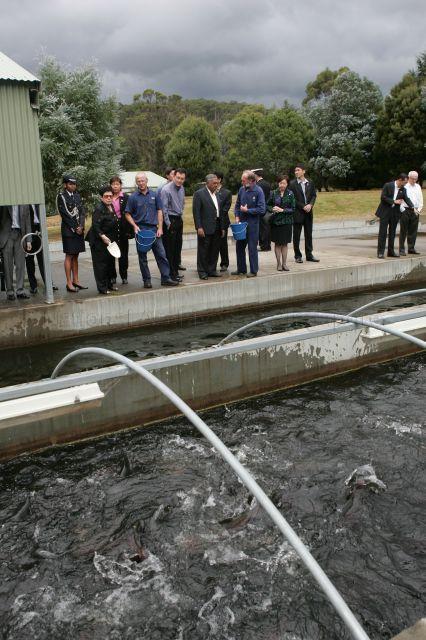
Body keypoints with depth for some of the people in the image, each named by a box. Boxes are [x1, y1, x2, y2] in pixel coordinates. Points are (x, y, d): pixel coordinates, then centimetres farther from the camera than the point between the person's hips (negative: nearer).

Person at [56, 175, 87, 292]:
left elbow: (82, 211, 9)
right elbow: (65, 214, -11)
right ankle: (69, 283, -1)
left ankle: (75, 280, 16)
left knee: (75, 256, 10)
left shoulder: (77, 195, 13)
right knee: (69, 256, -3)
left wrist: (81, 226, -5)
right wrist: (75, 228, -11)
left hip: (79, 229, 6)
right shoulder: (61, 196, -6)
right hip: (68, 230, -6)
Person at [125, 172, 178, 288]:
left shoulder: (154, 195, 7)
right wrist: (135, 226, -10)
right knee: (142, 257, 4)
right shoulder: (133, 197, 1)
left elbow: (159, 211, 7)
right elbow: (128, 214, 4)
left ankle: (165, 278, 4)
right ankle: (146, 280, 13)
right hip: (140, 230, -1)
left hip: (154, 229, 2)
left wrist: (160, 228, -1)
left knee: (161, 254, -1)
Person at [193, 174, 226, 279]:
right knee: (203, 251, 1)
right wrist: (199, 227, -18)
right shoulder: (199, 194, -6)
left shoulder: (217, 195, 15)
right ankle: (202, 272, 9)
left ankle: (212, 270, 21)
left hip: (217, 228, 7)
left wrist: (222, 227, 14)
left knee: (215, 250, 10)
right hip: (205, 228, -7)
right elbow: (196, 212, -11)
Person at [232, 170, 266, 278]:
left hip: (252, 224, -6)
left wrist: (247, 210, -12)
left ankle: (253, 271, 12)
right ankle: (241, 269, 25)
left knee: (252, 248, 1)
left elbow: (262, 210, -15)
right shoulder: (241, 190, 4)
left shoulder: (258, 191, -11)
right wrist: (237, 216, 0)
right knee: (239, 246, 12)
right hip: (241, 222, 6)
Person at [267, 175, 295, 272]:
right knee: (277, 243, 4)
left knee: (285, 243, 5)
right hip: (275, 221, 0)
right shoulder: (274, 193, 1)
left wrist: (282, 210, -14)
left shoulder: (290, 194, -1)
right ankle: (279, 263, 12)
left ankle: (284, 263, 12)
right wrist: (272, 209, -10)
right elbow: (268, 205, 10)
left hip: (286, 221, 0)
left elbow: (293, 209, -3)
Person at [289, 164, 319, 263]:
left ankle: (309, 255, 15)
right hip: (297, 213, -3)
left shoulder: (310, 183, 8)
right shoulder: (292, 184, -3)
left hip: (308, 212, 4)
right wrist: (303, 206, -14)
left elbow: (314, 195, 8)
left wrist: (310, 205, -11)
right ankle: (297, 256, 10)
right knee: (296, 235, 1)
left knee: (308, 234, 8)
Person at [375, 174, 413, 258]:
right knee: (383, 232, -5)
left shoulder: (403, 190, 7)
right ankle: (380, 252, -4)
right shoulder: (388, 185, -8)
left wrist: (413, 207, -17)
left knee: (392, 233, 9)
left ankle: (391, 252, 15)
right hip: (385, 212, -5)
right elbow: (383, 197, -13)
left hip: (395, 213, 5)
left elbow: (407, 199, -1)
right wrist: (394, 201, -17)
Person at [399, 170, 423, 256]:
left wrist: (419, 209, 6)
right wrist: (403, 210, -11)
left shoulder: (418, 187, 15)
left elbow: (420, 200, 17)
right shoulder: (404, 186, -3)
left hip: (415, 212, 5)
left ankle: (411, 248, 15)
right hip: (405, 210, -5)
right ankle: (402, 249, 0)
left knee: (413, 231, 7)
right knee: (403, 231, -3)